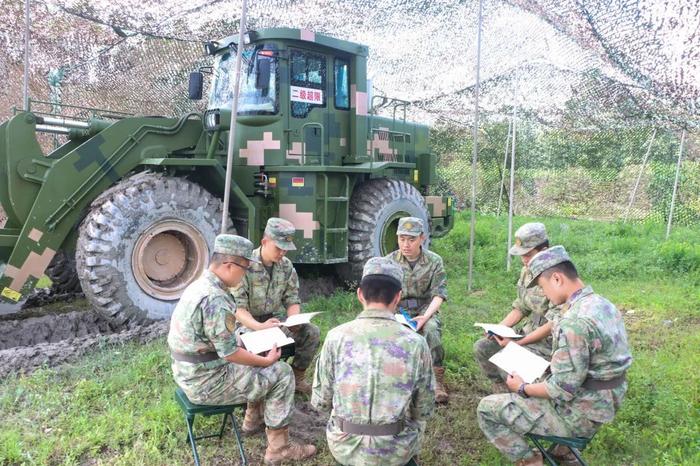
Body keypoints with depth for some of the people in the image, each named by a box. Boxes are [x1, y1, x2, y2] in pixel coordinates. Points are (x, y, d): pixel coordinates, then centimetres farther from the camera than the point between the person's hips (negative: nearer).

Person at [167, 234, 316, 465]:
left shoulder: (200, 285, 4)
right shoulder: (215, 299, -28)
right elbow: (230, 353, -24)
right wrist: (265, 360, -10)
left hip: (192, 372, 10)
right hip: (207, 381, -10)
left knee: (256, 356, 23)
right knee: (281, 373, -4)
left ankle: (253, 416, 34)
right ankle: (278, 447, 4)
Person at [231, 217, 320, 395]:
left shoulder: (286, 265, 0)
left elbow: (292, 300, 3)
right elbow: (238, 308, -20)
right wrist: (259, 326, -38)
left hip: (276, 320, 5)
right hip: (248, 323, -5)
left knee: (312, 332, -14)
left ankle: (296, 379, 4)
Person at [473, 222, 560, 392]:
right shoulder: (527, 271, 3)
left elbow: (553, 324, -23)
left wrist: (518, 343, -22)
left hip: (550, 341, -8)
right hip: (529, 334, 9)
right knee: (481, 347, 0)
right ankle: (504, 395, 10)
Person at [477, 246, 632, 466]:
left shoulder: (574, 322, -30)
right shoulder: (603, 304, 1)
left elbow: (563, 390, -26)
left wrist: (523, 388, -11)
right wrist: (551, 366, 12)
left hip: (579, 414, -9)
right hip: (603, 404, 9)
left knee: (487, 408, -5)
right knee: (535, 379, 33)